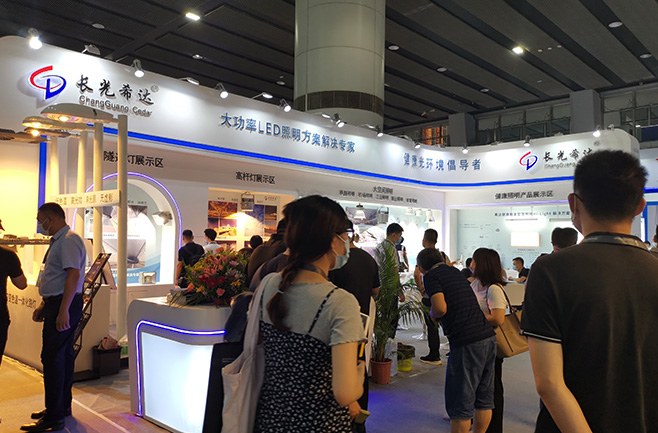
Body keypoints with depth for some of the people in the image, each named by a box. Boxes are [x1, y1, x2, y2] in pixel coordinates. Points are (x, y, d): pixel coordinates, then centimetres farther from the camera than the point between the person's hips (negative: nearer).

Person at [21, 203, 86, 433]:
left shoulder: (69, 240, -15)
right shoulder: (59, 240, 18)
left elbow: (73, 275, -23)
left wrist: (63, 310, -26)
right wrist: (44, 305, 20)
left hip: (64, 304, -10)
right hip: (56, 303, 10)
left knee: (53, 358, -7)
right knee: (63, 356, 17)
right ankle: (62, 406, 30)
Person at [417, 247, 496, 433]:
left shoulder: (431, 277, -3)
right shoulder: (454, 271, 19)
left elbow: (441, 308, -17)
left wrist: (432, 314, 6)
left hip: (467, 342, -8)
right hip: (488, 336, 8)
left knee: (461, 403, 2)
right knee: (484, 397, 17)